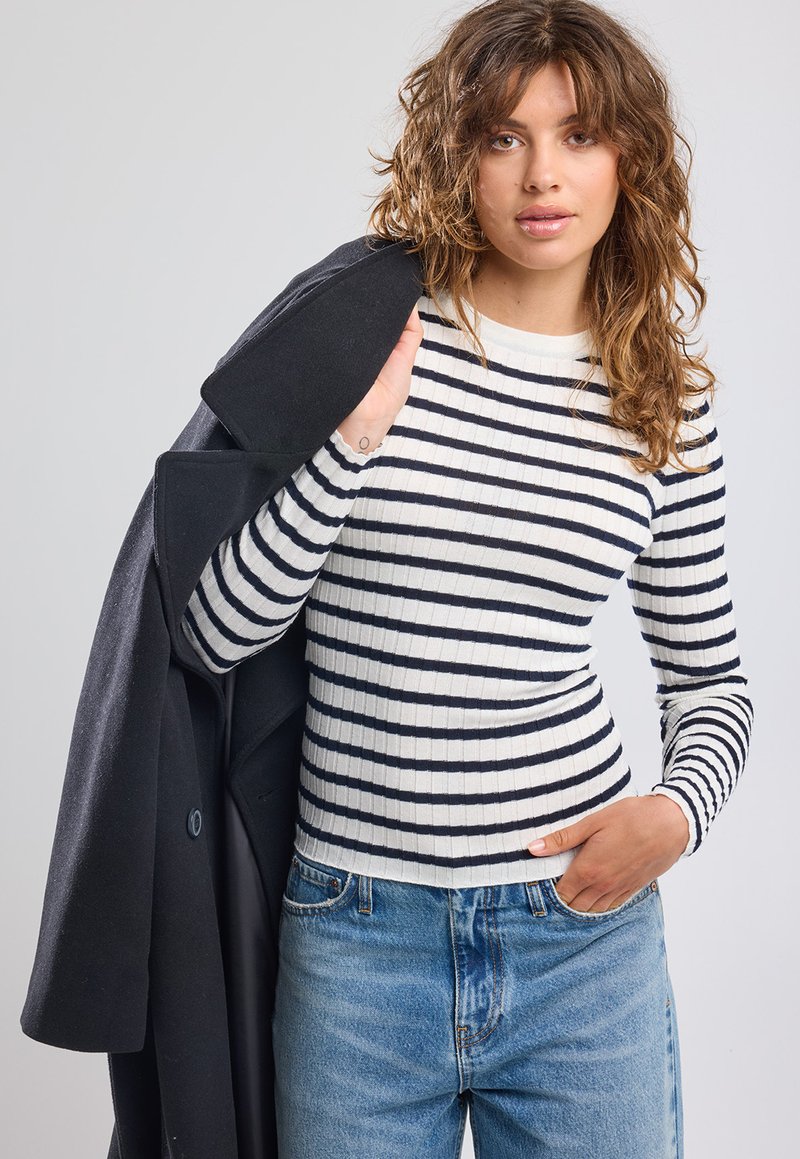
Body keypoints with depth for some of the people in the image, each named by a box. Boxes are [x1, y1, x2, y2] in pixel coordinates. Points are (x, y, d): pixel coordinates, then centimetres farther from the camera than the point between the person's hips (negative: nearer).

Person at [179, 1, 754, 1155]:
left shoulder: (665, 404, 2)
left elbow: (710, 677, 11)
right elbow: (217, 630, -7)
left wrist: (678, 809, -8)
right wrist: (356, 439, -17)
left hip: (582, 932, 2)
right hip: (356, 934, -1)